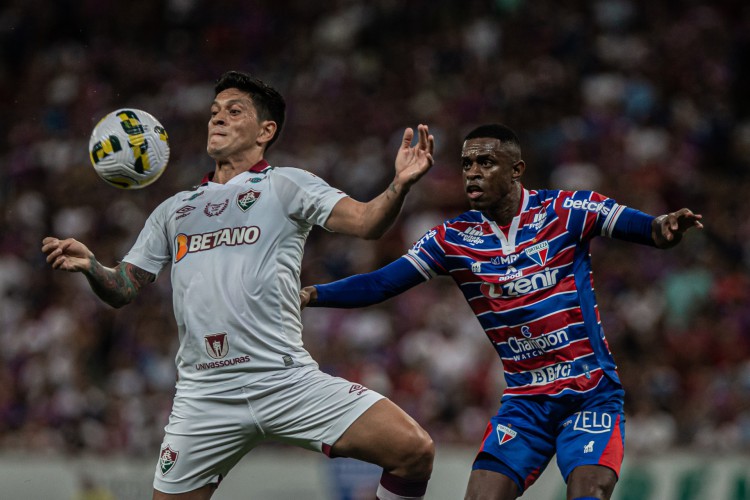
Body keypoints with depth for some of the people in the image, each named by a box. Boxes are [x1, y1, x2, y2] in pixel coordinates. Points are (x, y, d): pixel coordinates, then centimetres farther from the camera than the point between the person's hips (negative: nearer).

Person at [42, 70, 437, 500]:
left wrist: (400, 186, -24)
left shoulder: (286, 185, 10)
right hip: (205, 396, 3)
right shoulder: (174, 210, 21)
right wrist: (89, 266, -3)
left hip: (289, 380, -3)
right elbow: (123, 290, 19)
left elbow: (364, 221, -4)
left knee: (414, 450, -17)